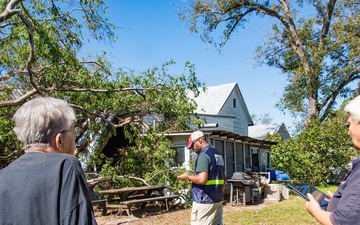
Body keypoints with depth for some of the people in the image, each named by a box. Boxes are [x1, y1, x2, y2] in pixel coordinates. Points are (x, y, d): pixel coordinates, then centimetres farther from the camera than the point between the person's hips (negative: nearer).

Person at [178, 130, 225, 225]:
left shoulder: (203, 155, -15)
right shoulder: (218, 154, 14)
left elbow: (202, 179, -24)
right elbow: (223, 178, 20)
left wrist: (187, 177, -9)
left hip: (204, 201, -9)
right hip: (218, 200, 9)